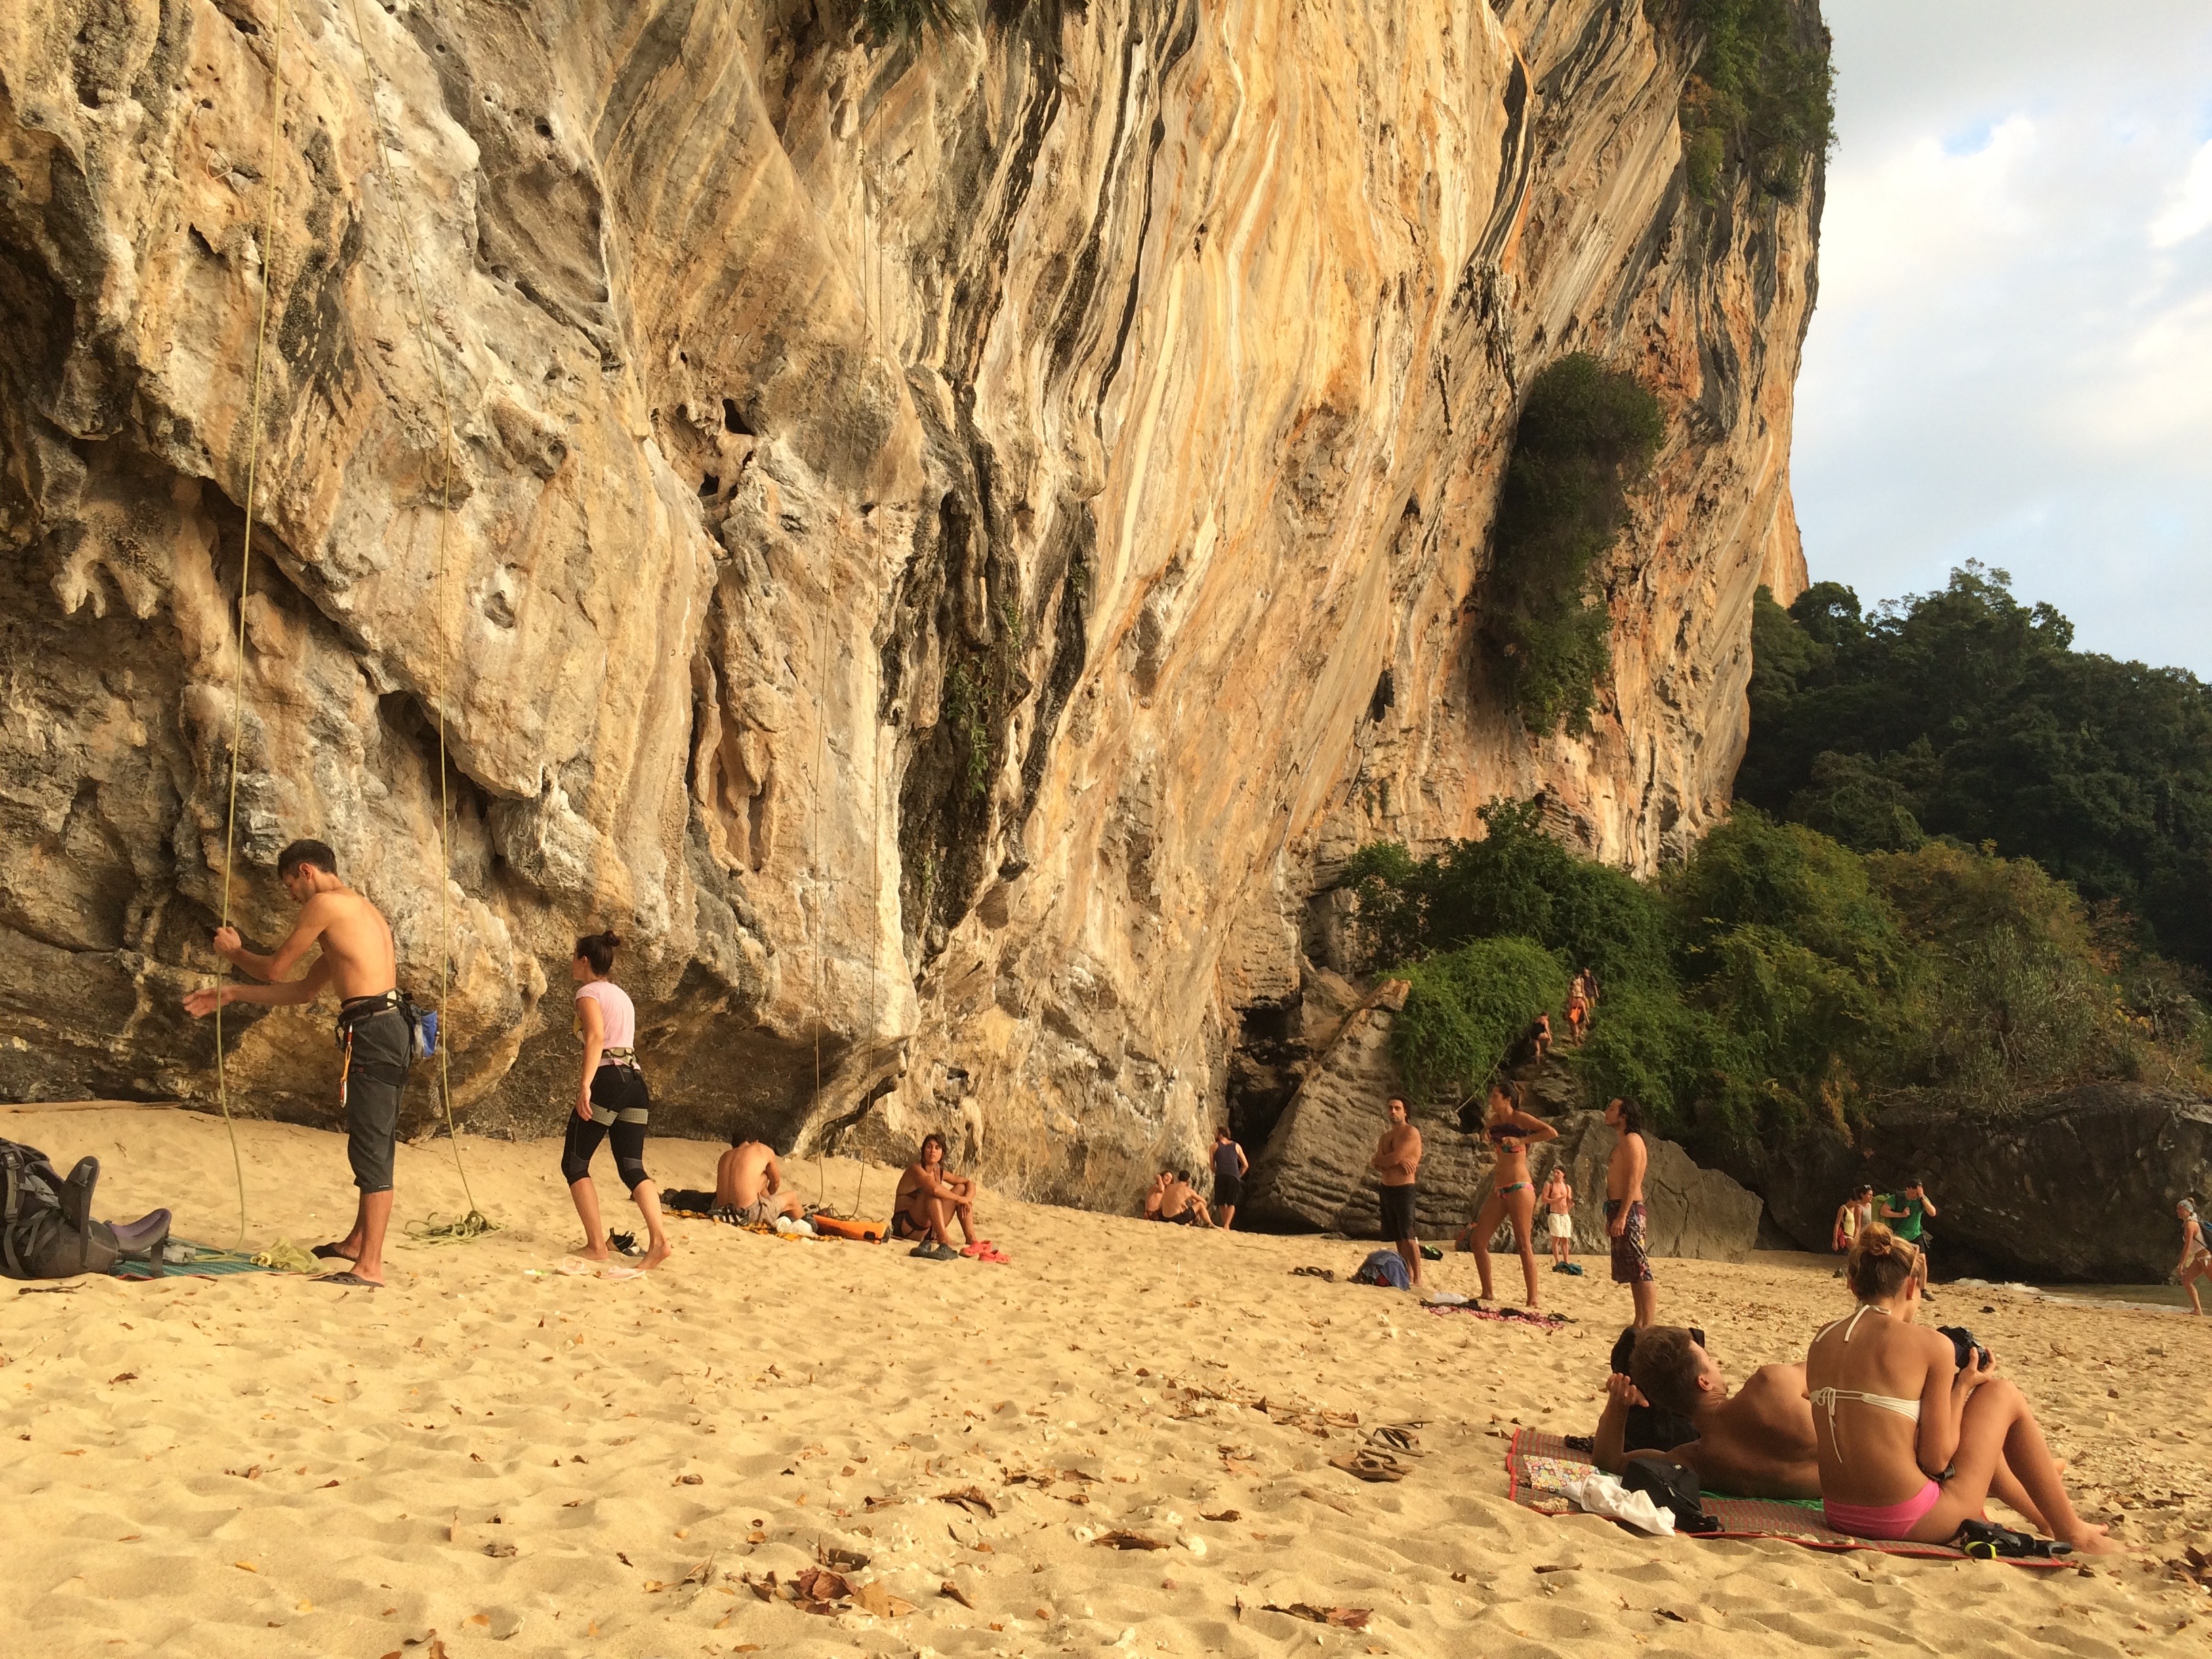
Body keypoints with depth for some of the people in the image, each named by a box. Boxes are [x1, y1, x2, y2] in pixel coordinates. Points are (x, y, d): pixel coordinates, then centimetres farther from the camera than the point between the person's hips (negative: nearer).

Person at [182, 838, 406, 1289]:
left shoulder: (325, 904, -3)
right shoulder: (360, 911, 26)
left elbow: (275, 970, 3)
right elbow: (304, 989, 31)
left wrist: (234, 952, 24)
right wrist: (231, 994, 33)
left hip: (371, 1029, -10)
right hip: (392, 1027, 10)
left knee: (372, 1148, -10)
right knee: (375, 1145, 20)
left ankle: (369, 1267, -10)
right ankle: (359, 1242, 35)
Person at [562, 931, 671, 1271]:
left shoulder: (589, 992, -2)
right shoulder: (621, 994, 23)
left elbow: (596, 1037, -18)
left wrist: (585, 1085, -26)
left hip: (606, 1079, -8)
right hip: (635, 1080, 8)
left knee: (574, 1164, 4)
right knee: (632, 1167, 3)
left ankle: (596, 1245, -2)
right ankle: (659, 1239, -15)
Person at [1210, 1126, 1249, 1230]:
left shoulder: (1215, 1146, 14)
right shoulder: (1236, 1146, 20)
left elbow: (1212, 1166, 13)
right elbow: (1246, 1165, 19)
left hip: (1220, 1176, -1)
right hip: (1234, 1177, 1)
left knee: (1222, 1202, 13)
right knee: (1231, 1203, 3)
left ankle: (1225, 1225, 9)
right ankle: (1226, 1226, -15)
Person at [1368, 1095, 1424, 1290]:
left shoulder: (1411, 1133, -7)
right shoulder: (1386, 1136, 17)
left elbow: (1394, 1158, -18)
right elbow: (1376, 1165, 4)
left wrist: (1377, 1161, 1)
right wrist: (1399, 1162, -14)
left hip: (1404, 1189, -8)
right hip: (1387, 1189, 8)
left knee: (1408, 1236, -12)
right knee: (1398, 1238, 8)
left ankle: (1417, 1280, -11)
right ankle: (1406, 1276, 11)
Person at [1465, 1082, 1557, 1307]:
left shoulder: (1520, 1119, -6)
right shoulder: (1493, 1121, 14)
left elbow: (1552, 1132, -18)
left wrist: (1520, 1140, -20)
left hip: (1519, 1189, -8)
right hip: (1499, 1191, 8)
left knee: (1523, 1244, -10)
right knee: (1477, 1240, 4)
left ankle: (1533, 1301, -8)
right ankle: (1487, 1294, 13)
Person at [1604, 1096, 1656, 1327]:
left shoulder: (1631, 1140, -11)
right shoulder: (1622, 1143, 20)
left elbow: (1632, 1181, -19)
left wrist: (1622, 1216, -24)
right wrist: (1611, 1217, 23)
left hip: (1628, 1210, -11)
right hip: (1618, 1209, 11)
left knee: (1640, 1270, -11)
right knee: (1632, 1273, 11)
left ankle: (1648, 1325, -13)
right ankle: (1639, 1323, 15)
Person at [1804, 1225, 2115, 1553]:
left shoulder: (1822, 1340, 4)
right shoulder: (1931, 1345, -11)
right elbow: (1936, 1460, -10)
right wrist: (1963, 1387, 4)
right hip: (1910, 1522, -6)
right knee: (2002, 1394, 15)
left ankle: (2039, 1514, 50)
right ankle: (2072, 1533, 26)